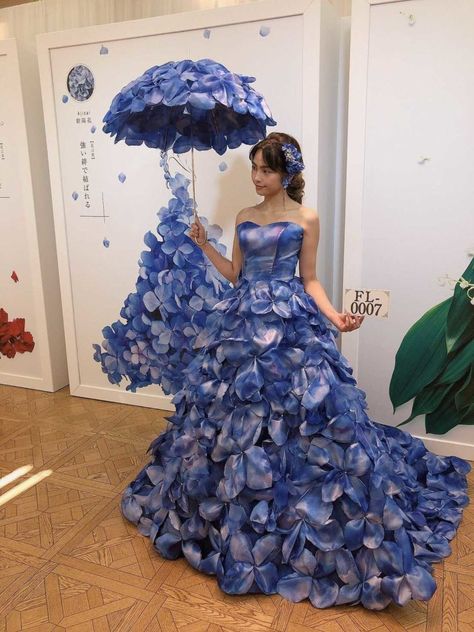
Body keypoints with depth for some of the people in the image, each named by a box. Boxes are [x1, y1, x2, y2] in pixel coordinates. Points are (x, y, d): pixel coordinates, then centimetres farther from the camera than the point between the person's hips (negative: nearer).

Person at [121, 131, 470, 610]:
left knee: (293, 407, -5)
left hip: (291, 324, -4)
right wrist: (205, 246, 8)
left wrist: (333, 315, -14)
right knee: (234, 410, 8)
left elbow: (309, 280, 0)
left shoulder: (306, 219, 0)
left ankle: (293, 524, 15)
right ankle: (237, 509, 30)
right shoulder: (244, 218, 13)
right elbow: (236, 274, 15)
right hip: (244, 321, 5)